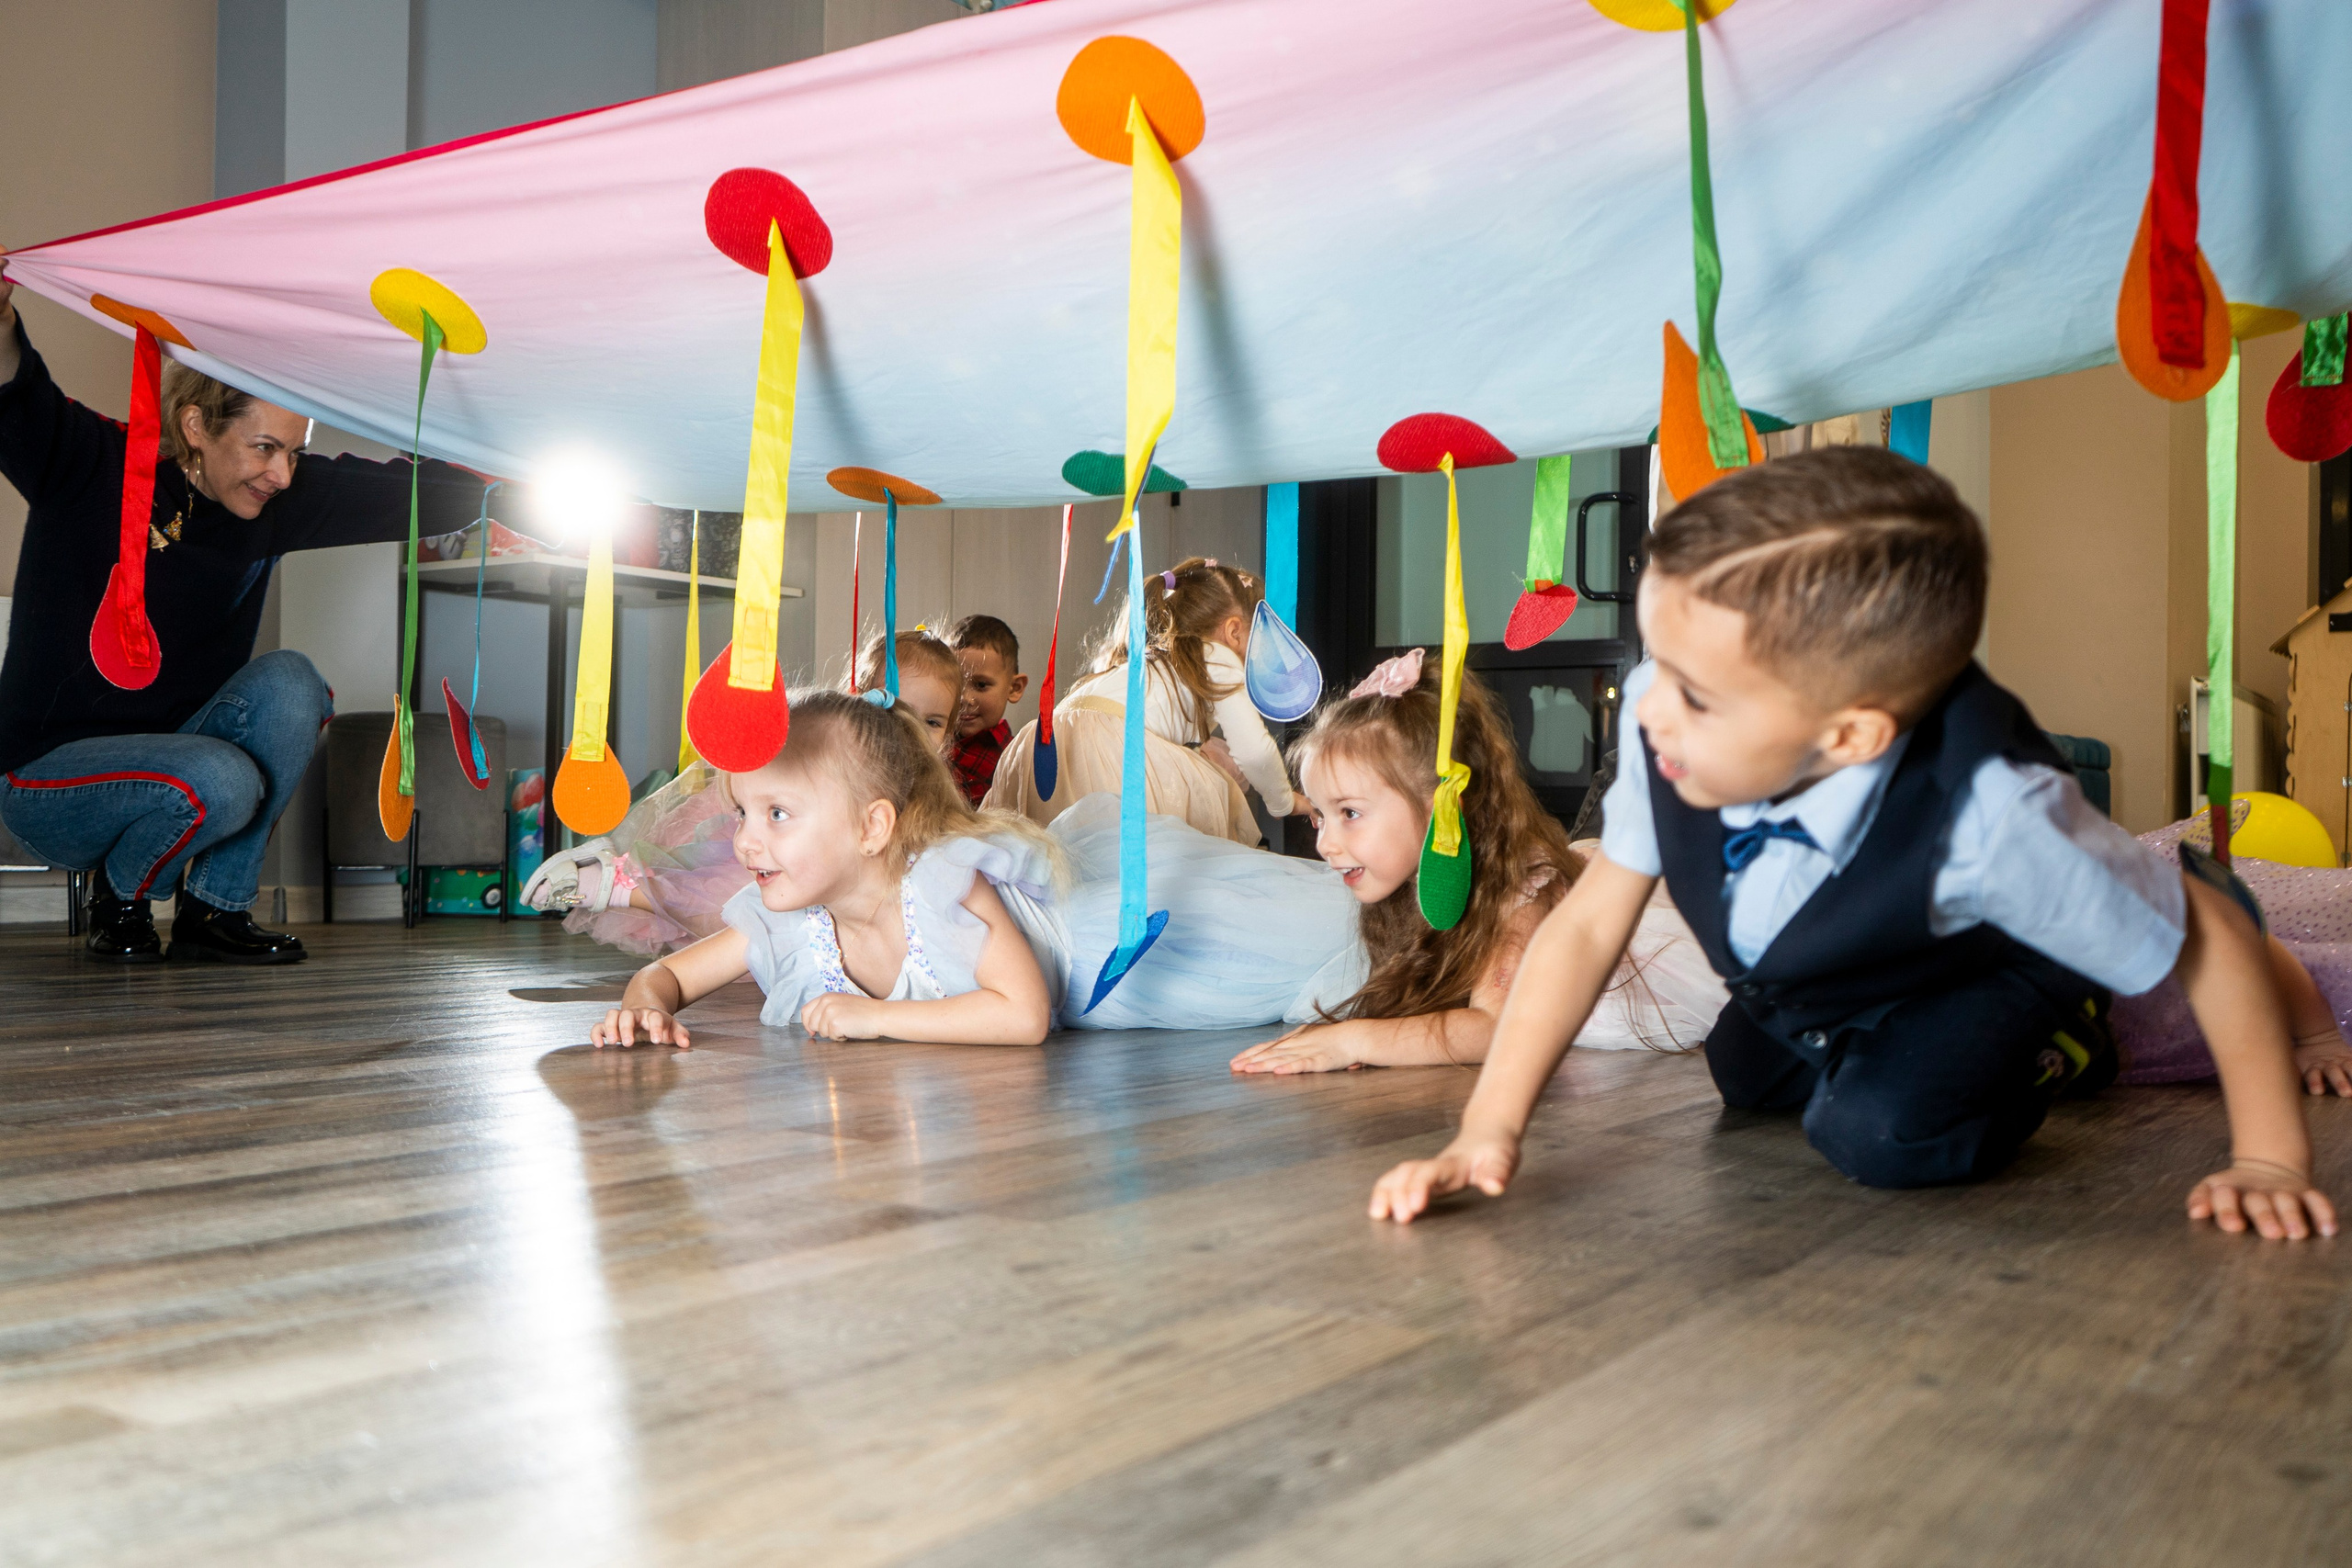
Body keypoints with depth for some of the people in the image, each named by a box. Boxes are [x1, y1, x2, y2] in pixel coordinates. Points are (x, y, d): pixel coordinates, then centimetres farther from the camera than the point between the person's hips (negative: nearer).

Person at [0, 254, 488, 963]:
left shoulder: (279, 499, -4)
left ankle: (216, 907, -8)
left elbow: (420, 492, -4)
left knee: (289, 681, -22)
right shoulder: (92, 469, -16)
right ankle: (118, 897, 2)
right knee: (221, 781, -33)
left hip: (166, 750, 5)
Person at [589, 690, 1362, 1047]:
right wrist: (643, 1008, -36)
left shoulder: (947, 885, -43)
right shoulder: (780, 923, -22)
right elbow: (668, 972, -12)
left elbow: (1024, 1015, -45)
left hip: (1099, 920, -6)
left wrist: (878, 1016, -44)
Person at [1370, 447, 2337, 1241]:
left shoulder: (1980, 817, -46)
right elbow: (1587, 924, -24)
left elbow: (2206, 935, -30)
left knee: (1887, 1133, -27)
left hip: (1992, 980, -4)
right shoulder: (1664, 731, -35)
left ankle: (2055, 1051, 4)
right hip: (1801, 990, 5)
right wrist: (1488, 1132, -29)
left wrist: (2270, 1160, -23)